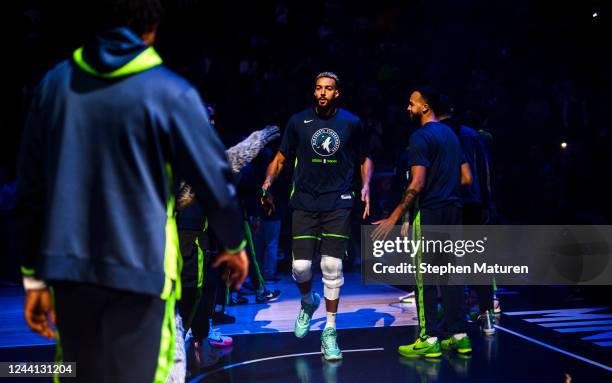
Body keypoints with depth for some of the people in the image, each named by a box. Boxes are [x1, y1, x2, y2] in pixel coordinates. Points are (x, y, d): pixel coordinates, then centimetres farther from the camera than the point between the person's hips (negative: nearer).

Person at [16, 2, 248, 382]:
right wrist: (235, 244, 18)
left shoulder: (55, 83, 7)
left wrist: (34, 276, 15)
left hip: (68, 269, 4)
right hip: (138, 269, -4)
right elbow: (216, 179, 0)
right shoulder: (169, 92, -5)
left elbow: (31, 189, 9)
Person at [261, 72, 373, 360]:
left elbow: (365, 159, 15)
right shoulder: (298, 121, 4)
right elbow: (281, 158, 11)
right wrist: (268, 183, -5)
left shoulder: (351, 123, 5)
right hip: (304, 203, 0)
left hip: (338, 204, 0)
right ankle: (308, 303, 29)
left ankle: (329, 331, 8)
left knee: (332, 268, -4)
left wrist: (366, 186, -2)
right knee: (300, 267, -6)